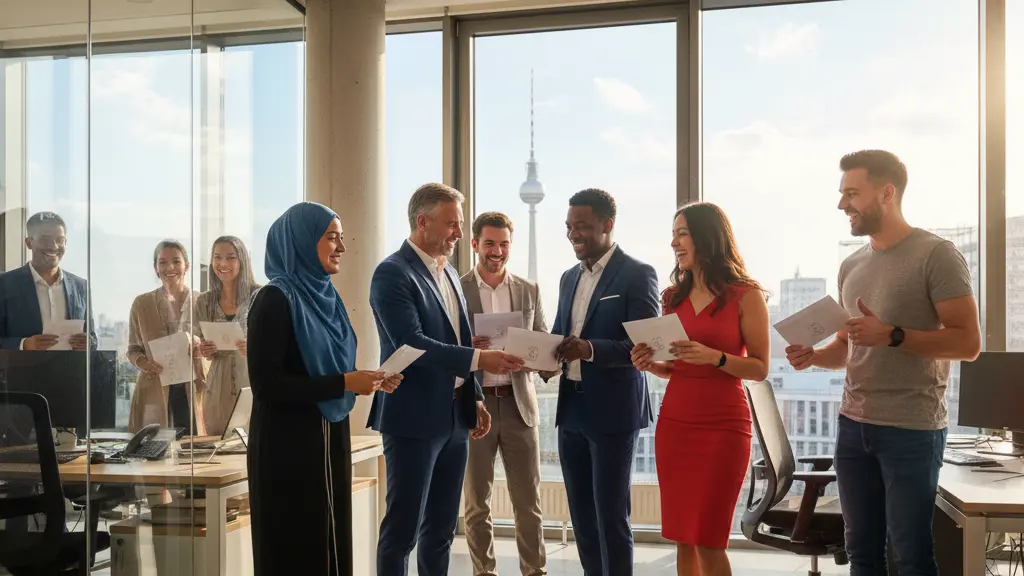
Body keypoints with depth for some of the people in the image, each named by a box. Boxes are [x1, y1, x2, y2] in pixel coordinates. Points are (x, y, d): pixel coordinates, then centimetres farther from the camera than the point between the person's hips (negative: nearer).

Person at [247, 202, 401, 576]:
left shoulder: (325, 295, 9)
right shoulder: (275, 299, -15)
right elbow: (266, 385, -20)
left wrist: (367, 380, -2)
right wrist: (344, 383, -20)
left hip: (330, 437, 8)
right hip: (289, 444, -8)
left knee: (330, 542, 14)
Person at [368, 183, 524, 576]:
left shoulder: (448, 272, 14)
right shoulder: (393, 273, -12)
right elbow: (412, 344, -22)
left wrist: (475, 398, 14)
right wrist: (479, 360, -26)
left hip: (454, 416, 8)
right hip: (415, 418, -8)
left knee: (441, 529, 14)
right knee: (403, 528, 0)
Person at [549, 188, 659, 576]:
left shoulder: (637, 274, -8)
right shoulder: (569, 277, 14)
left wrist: (590, 349, -29)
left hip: (613, 411, -7)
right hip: (571, 408, 7)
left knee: (610, 515, -1)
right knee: (581, 514, 13)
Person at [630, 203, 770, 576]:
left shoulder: (745, 296, -5)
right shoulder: (673, 297, 10)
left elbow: (760, 369, -7)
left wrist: (713, 356, -21)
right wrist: (650, 364, -3)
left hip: (723, 426, -5)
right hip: (674, 422, 5)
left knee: (708, 540, -4)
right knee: (682, 536, 8)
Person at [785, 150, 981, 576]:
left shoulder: (936, 255, -8)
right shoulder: (851, 266, 12)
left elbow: (968, 342, -12)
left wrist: (892, 335, -22)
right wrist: (814, 356, -2)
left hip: (912, 430, -7)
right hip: (853, 425, 7)